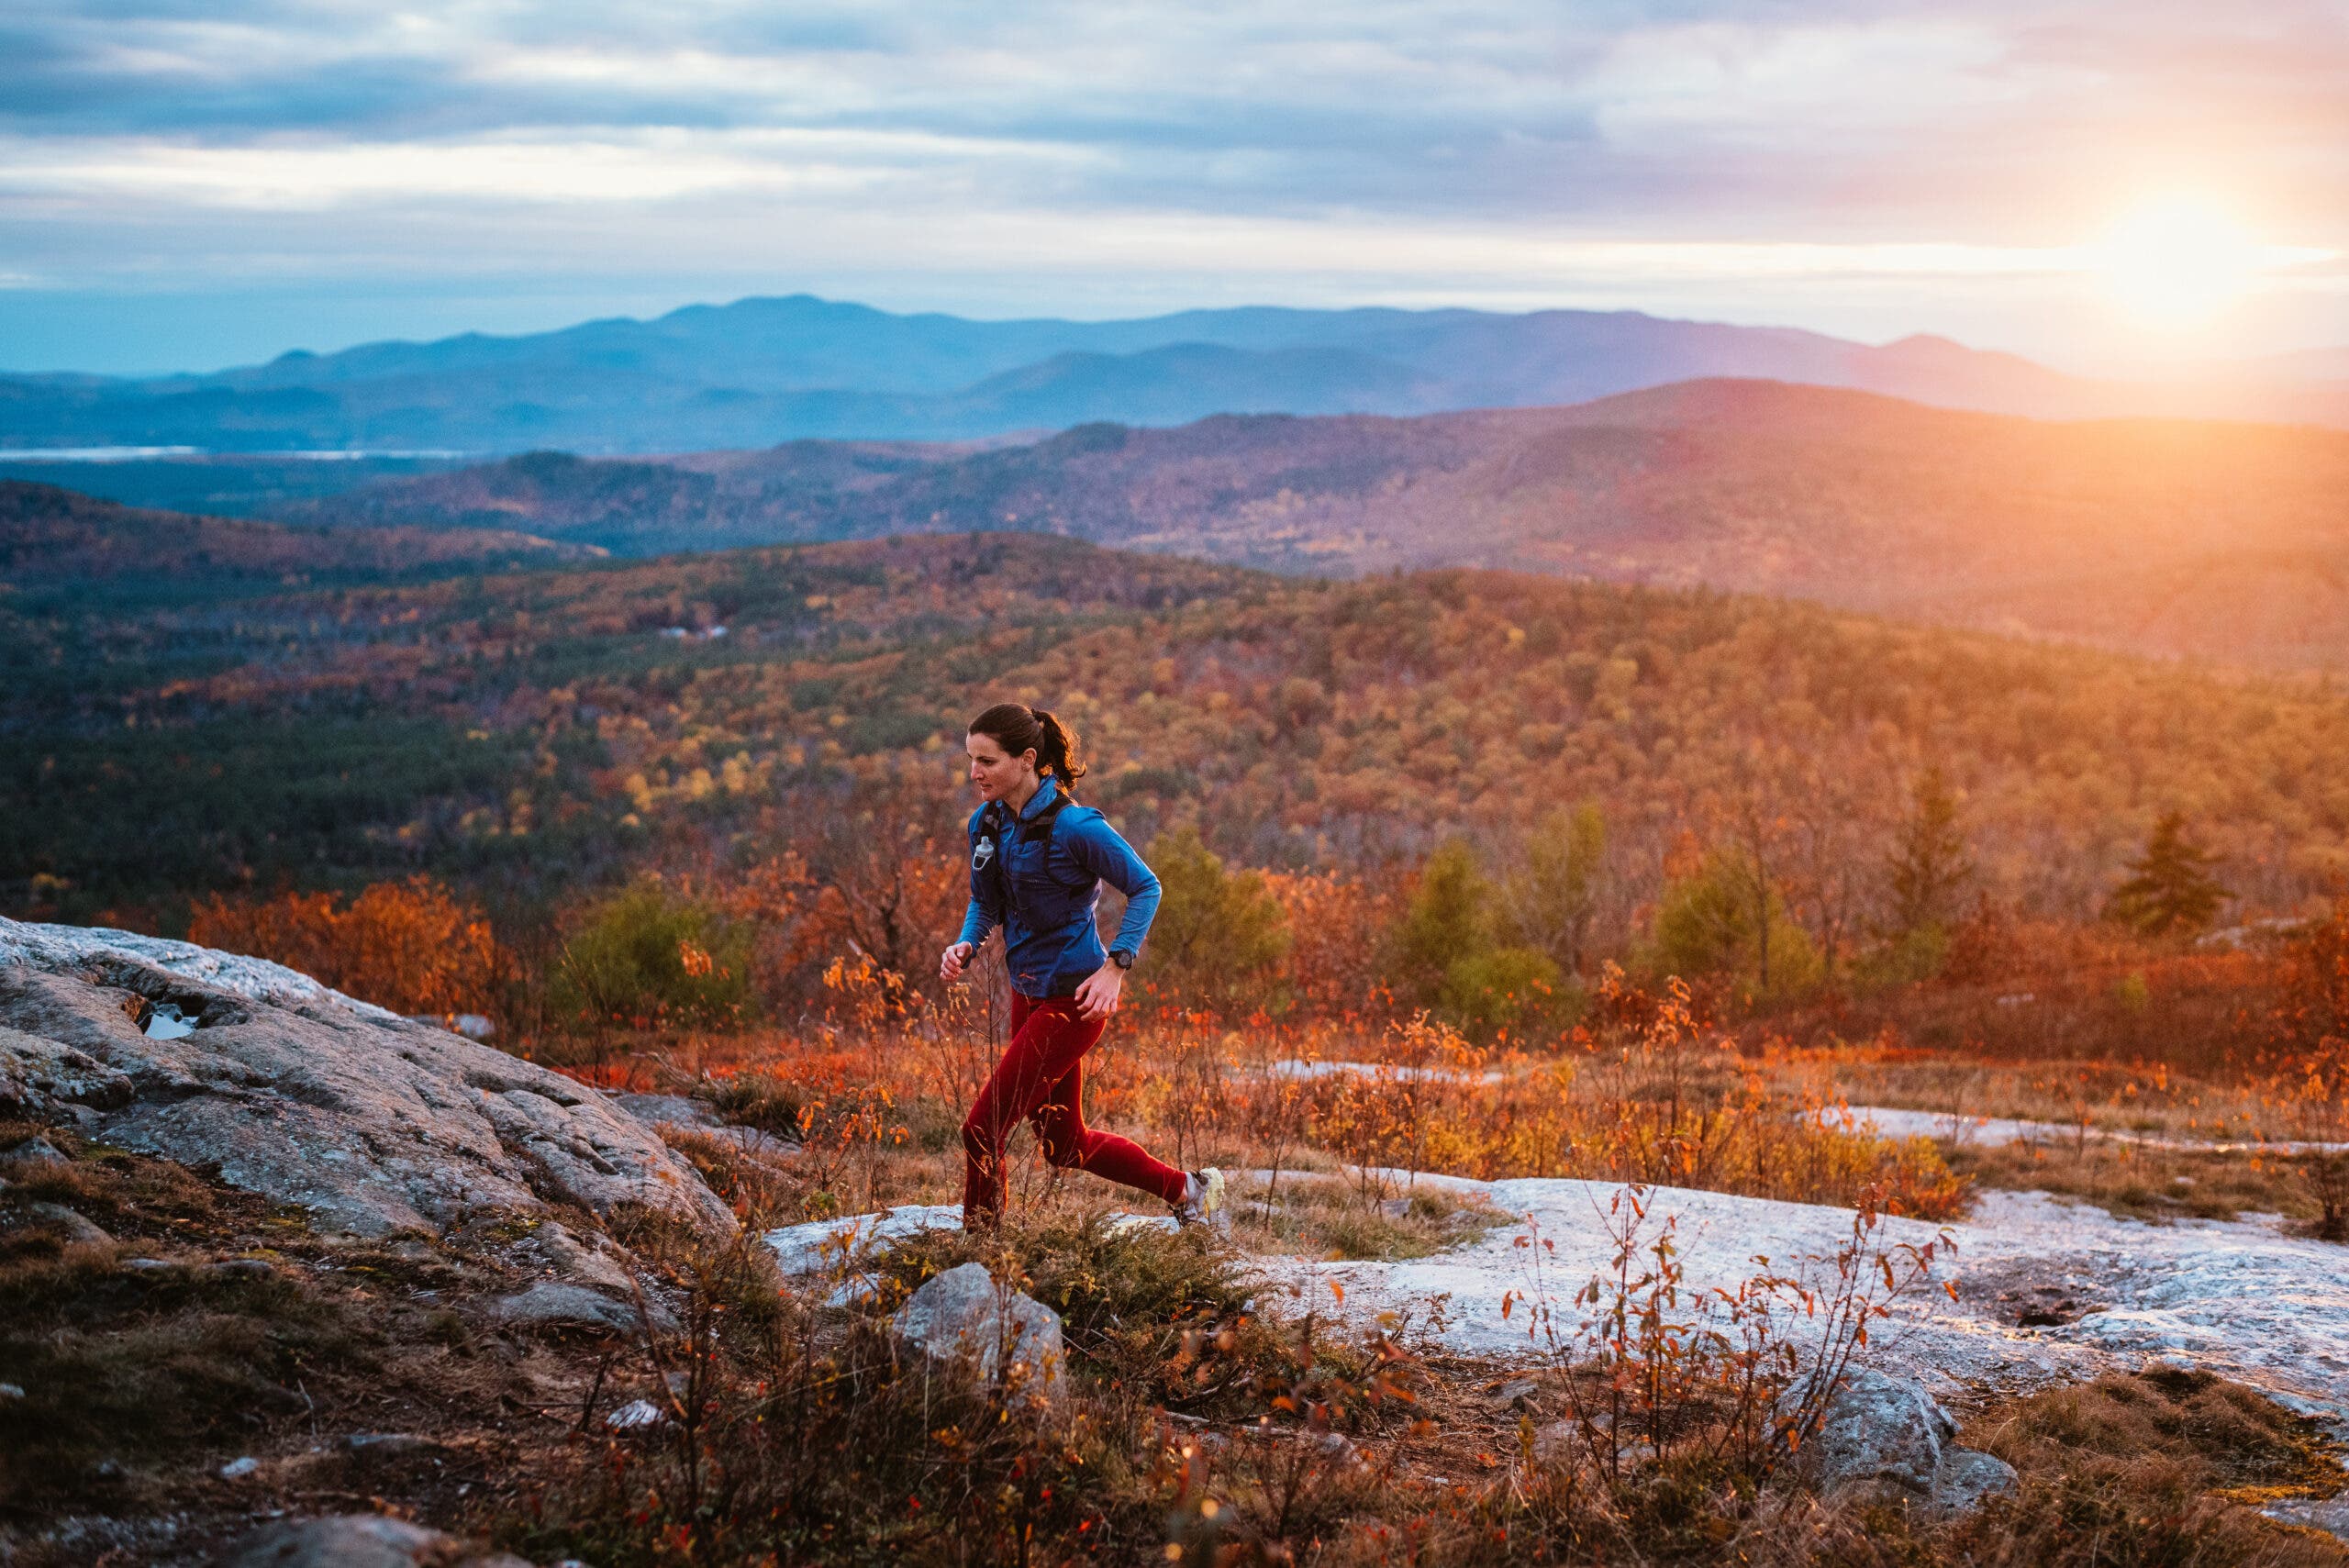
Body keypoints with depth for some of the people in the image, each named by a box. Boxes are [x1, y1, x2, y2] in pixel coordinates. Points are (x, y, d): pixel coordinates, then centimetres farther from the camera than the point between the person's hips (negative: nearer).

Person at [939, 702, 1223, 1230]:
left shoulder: (1074, 826, -20)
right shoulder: (986, 823, 1)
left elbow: (1145, 888, -11)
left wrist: (1116, 966, -20)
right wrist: (965, 945, -6)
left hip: (1072, 999, -8)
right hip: (1029, 994, 8)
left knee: (982, 1130, -9)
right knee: (1064, 1144, 17)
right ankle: (1188, 1190, 34)